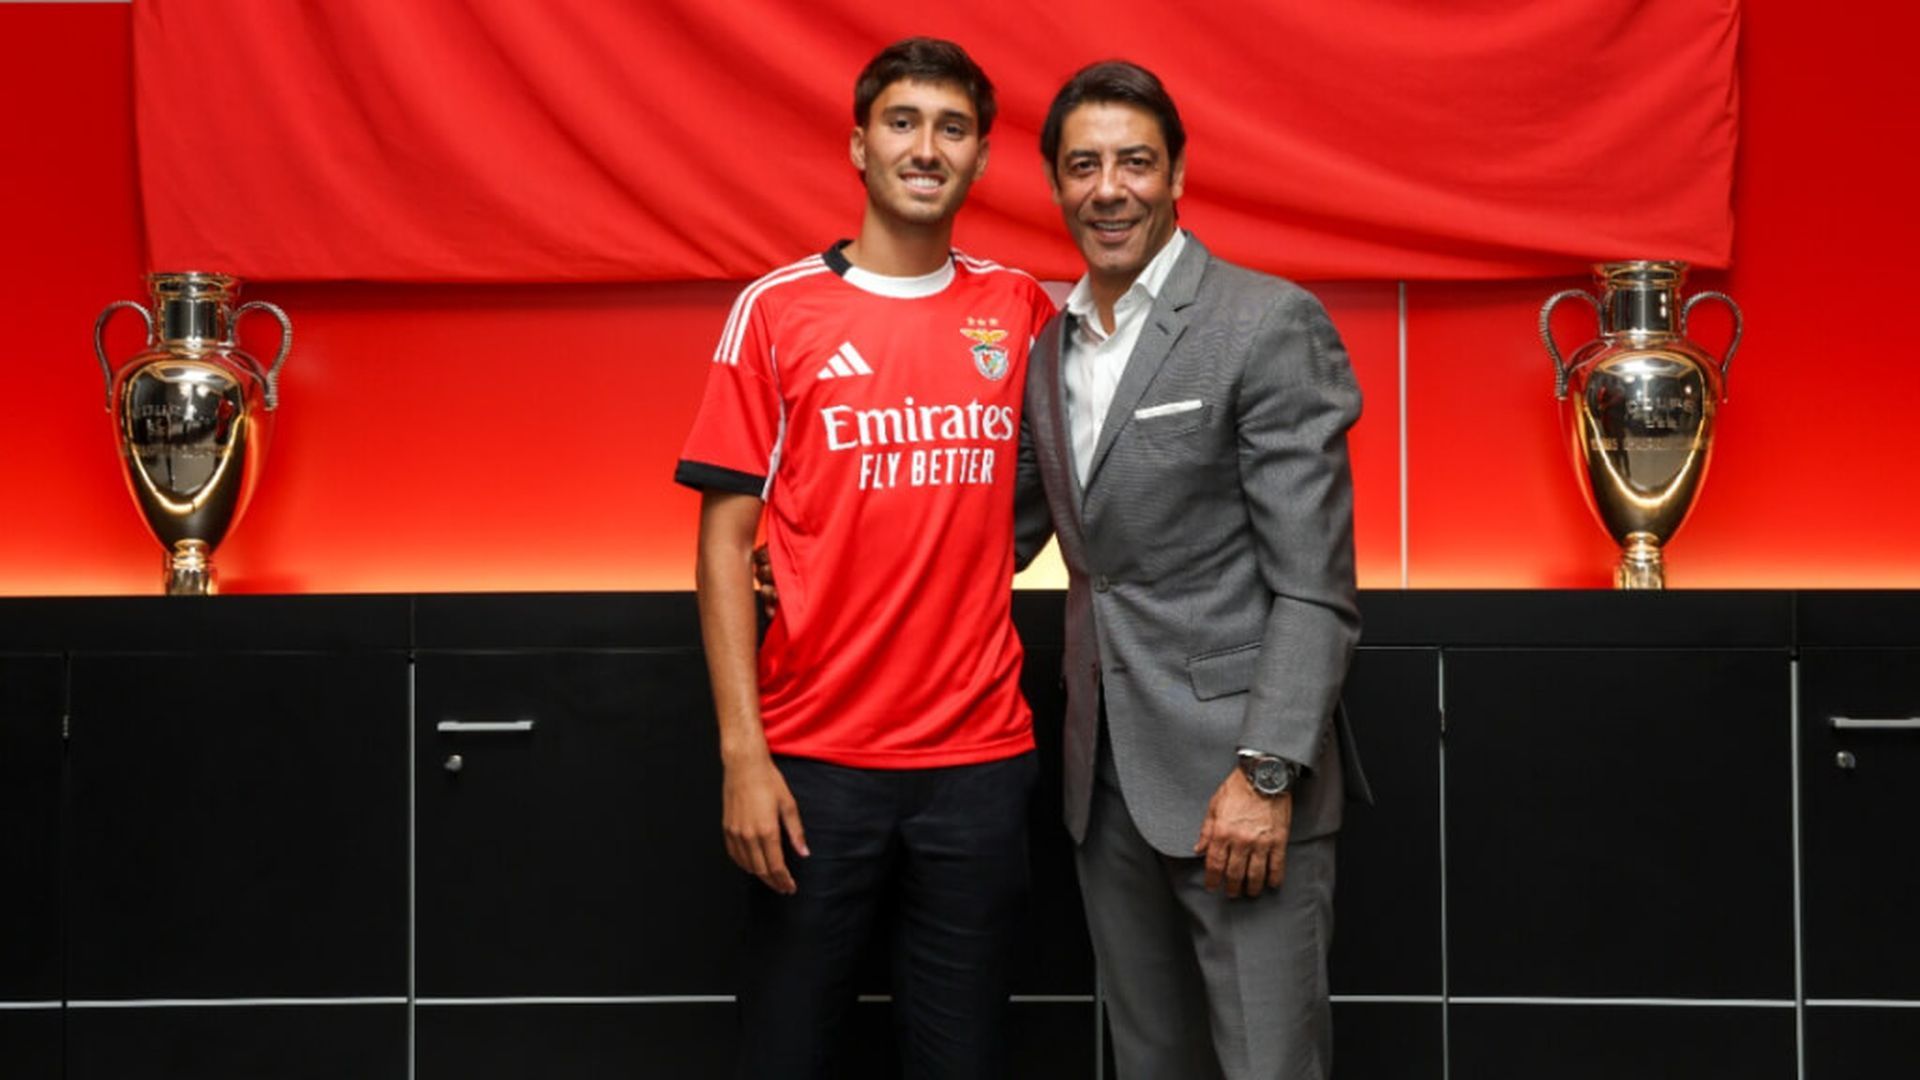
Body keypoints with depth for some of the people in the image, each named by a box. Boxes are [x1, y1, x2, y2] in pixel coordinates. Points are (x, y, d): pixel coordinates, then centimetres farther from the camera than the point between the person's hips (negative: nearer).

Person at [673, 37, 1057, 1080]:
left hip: (979, 758, 2)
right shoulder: (778, 310, -1)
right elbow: (725, 539, -4)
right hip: (815, 757, -2)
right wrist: (741, 751, -11)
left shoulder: (1021, 310, 7)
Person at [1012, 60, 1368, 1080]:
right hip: (1108, 783, 6)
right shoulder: (1047, 344, 12)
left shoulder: (1271, 324, -9)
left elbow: (1314, 586, -13)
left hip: (1237, 775, -6)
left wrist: (1267, 774, -20)